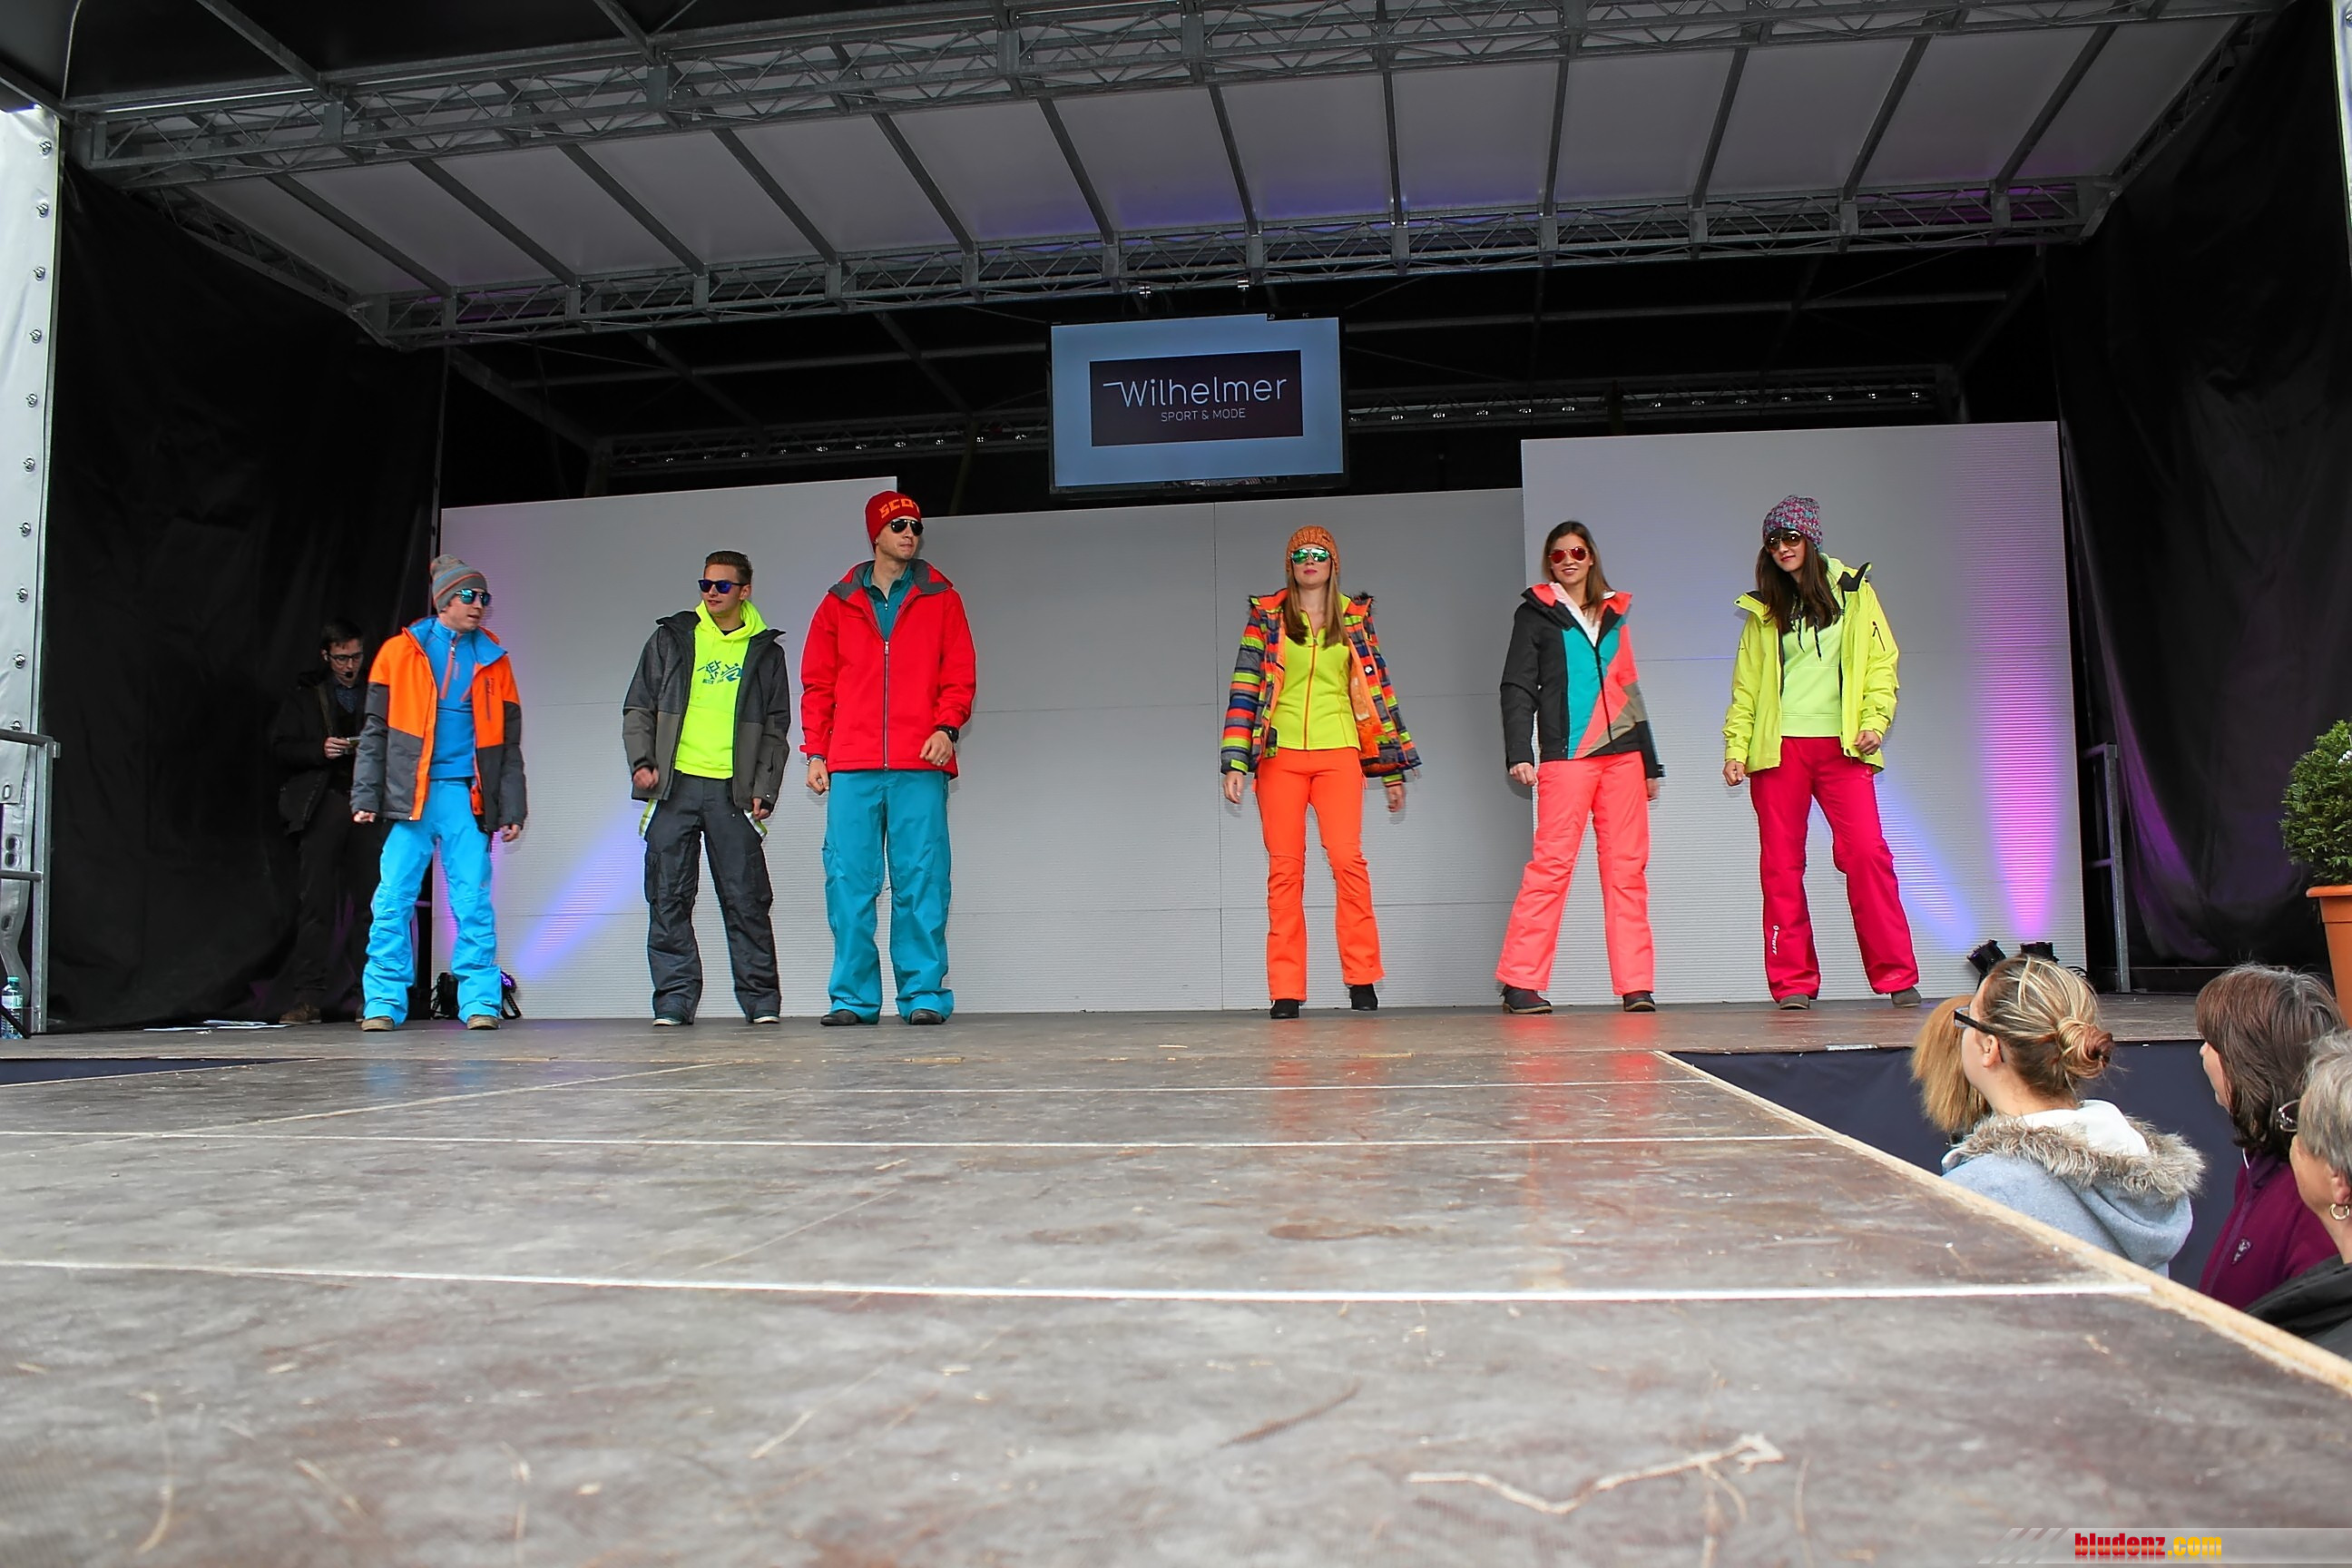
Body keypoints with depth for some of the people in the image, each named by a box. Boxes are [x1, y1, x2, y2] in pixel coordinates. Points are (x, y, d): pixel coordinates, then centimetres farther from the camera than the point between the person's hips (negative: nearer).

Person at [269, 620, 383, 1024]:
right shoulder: (305, 695, 13)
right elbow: (279, 745, 8)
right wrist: (320, 749, -9)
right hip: (321, 804, 0)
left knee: (370, 899, -3)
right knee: (316, 900, -4)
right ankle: (308, 997, -2)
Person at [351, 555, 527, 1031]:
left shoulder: (493, 660, 13)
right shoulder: (401, 651, 7)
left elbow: (508, 743, 12)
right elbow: (376, 730, 6)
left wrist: (511, 808, 5)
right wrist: (366, 796, -2)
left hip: (467, 796, 1)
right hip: (410, 795, -1)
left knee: (474, 903, -1)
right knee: (393, 900, -3)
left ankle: (480, 1001, 4)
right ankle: (383, 1001, 5)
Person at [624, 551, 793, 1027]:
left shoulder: (765, 651, 11)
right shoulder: (671, 638, 12)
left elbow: (775, 728, 10)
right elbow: (638, 707, 13)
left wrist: (764, 790, 0)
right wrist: (642, 761, -2)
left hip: (733, 790, -1)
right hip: (674, 784, 1)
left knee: (746, 899, -1)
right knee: (668, 898, 1)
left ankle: (761, 999, 7)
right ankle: (675, 999, 8)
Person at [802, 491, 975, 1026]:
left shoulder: (941, 599, 13)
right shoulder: (838, 603, 16)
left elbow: (959, 675, 7)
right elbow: (817, 683, 14)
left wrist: (946, 726, -9)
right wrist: (815, 751, 5)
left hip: (920, 765, -1)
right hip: (851, 766, 1)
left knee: (921, 881, -4)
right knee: (849, 881, -2)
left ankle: (924, 993, 1)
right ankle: (853, 997, 4)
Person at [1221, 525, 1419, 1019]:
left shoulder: (1355, 617, 13)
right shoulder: (1266, 616, 9)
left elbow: (1376, 689, 14)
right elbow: (1244, 687, 4)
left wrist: (1394, 770, 13)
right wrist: (1235, 761, -5)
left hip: (1338, 752, 0)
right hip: (1280, 753, 0)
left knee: (1347, 857, -13)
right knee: (1284, 866, -2)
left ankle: (1361, 979, -4)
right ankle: (1286, 991, 1)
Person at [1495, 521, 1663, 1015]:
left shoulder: (1613, 613, 22)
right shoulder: (1536, 614, 9)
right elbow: (1517, 688, 0)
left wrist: (1650, 761, 24)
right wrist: (1518, 752, -13)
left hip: (1623, 754, 5)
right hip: (1565, 754, -4)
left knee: (1628, 867, -1)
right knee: (1552, 863, -11)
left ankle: (1634, 985, 0)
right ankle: (1520, 981, -8)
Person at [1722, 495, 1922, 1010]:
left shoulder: (1853, 591, 11)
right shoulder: (1763, 609, 15)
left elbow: (1881, 662, 7)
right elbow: (1746, 684, 12)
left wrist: (1874, 721, -7)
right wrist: (1736, 747, 3)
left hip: (1841, 745, -2)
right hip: (1777, 749, 2)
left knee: (1867, 852, -11)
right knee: (1781, 865, 0)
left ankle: (1897, 977, -4)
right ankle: (1793, 983, 5)